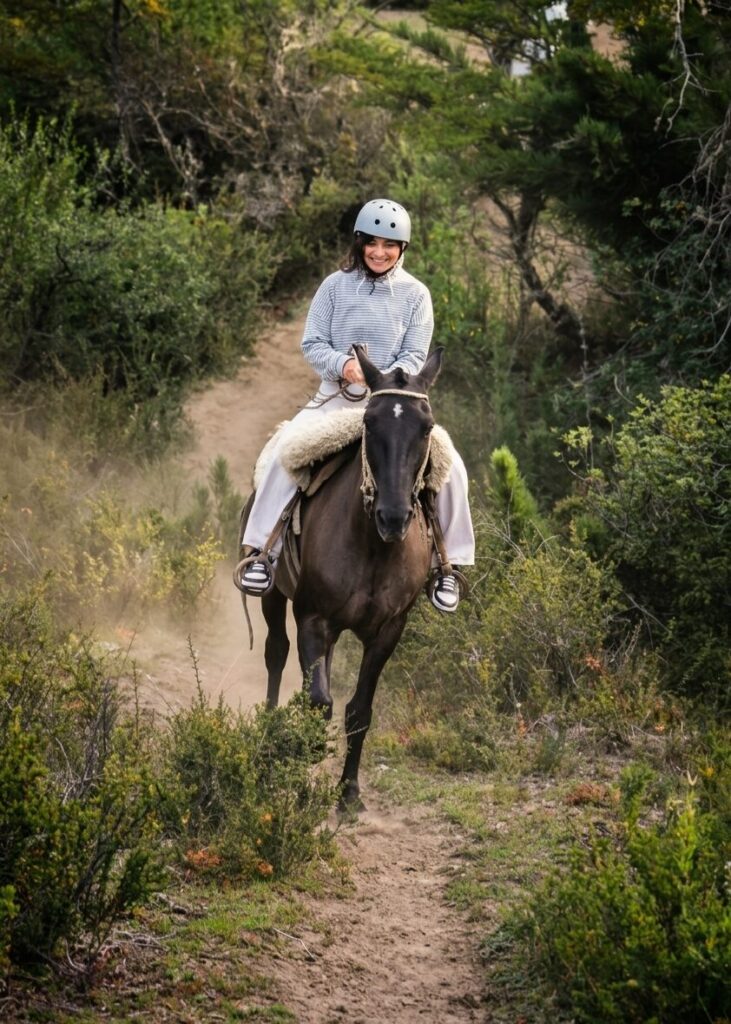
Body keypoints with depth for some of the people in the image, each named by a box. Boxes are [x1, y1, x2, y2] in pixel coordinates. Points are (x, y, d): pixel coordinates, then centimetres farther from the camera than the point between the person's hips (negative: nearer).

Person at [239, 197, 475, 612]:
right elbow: (312, 344, 2)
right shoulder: (336, 286, 4)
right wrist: (343, 365, -19)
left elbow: (415, 356, -2)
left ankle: (448, 562, -2)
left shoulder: (415, 294, 3)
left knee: (450, 467, -19)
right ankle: (262, 549, -18)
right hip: (337, 396, 0)